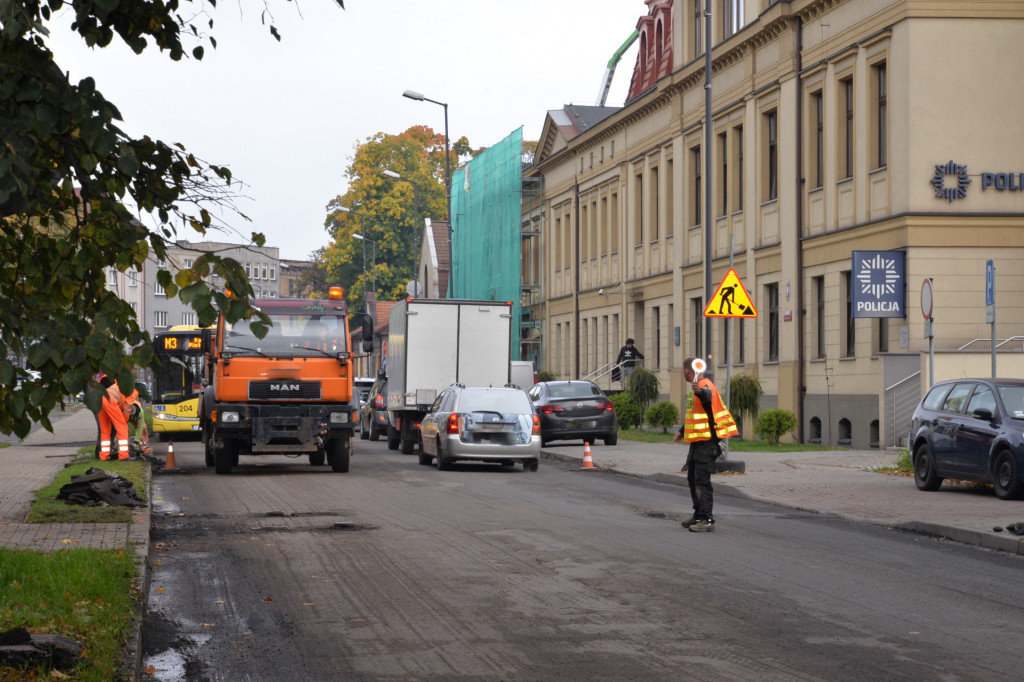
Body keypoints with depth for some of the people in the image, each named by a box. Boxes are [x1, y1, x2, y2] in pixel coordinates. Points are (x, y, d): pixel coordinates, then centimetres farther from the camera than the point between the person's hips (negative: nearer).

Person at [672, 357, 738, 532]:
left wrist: (700, 391, -64)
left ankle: (707, 520, -12)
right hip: (697, 440, 11)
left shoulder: (705, 385, -15)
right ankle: (699, 515, 26)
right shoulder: (697, 387, 17)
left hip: (707, 441, -11)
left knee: (701, 479, -13)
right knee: (693, 478, 17)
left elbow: (708, 395, -42)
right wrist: (682, 432, 37)